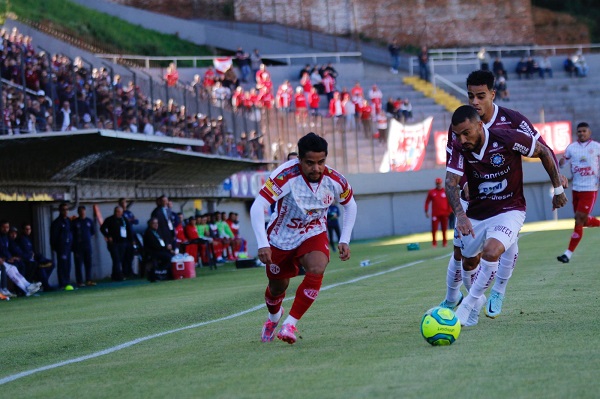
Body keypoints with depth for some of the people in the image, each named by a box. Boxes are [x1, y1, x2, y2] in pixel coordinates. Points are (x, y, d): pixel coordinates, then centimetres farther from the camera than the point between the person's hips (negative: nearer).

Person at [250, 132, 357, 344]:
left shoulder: (336, 181, -19)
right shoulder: (286, 175, -30)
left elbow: (350, 205, 4)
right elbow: (257, 207, -33)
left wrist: (344, 241, -2)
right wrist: (262, 245, -41)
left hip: (314, 235, 1)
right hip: (281, 238, -1)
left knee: (317, 270, -29)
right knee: (278, 287, 14)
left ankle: (290, 324, -19)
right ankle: (274, 316, 52)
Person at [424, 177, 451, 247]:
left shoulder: (446, 192, 5)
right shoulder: (431, 192, 6)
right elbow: (427, 202, 9)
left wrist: (449, 211, -2)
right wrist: (426, 211, 3)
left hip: (444, 213, 0)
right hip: (435, 214, 0)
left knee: (444, 228, 4)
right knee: (434, 228, -6)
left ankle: (444, 242, 12)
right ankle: (434, 243, -2)